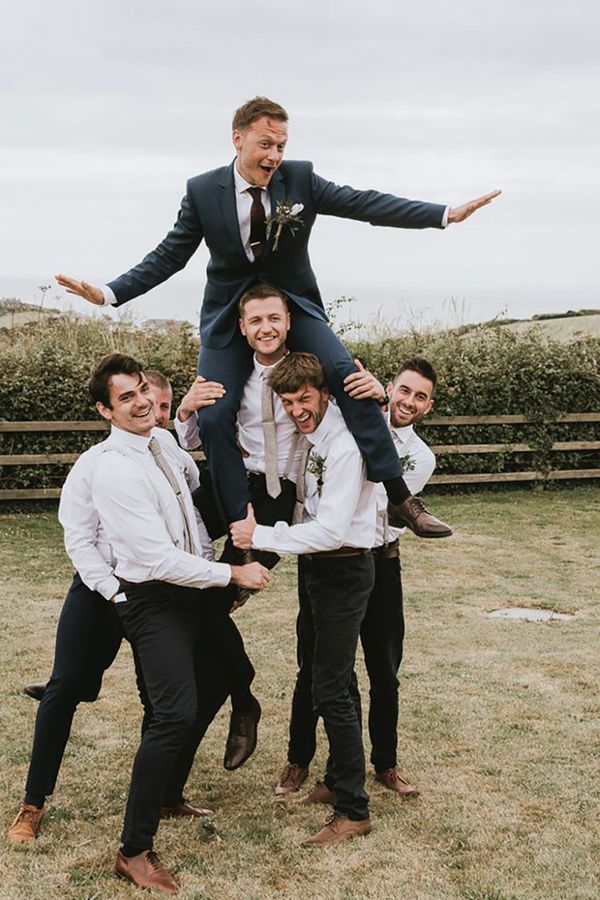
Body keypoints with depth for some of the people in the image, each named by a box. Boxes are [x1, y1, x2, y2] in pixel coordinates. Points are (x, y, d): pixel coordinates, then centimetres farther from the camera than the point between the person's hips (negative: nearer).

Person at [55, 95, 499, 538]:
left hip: (295, 305, 0)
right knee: (214, 418, -11)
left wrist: (446, 214, -22)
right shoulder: (203, 191, -8)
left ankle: (399, 499, -17)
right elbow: (168, 257, -3)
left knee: (348, 375, -22)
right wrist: (108, 293, -16)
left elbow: (364, 203, -13)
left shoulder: (300, 178, -8)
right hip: (229, 314, 1)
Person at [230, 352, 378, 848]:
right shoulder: (303, 435, 4)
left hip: (343, 570, -9)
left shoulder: (345, 444, -22)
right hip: (314, 566, 9)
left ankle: (354, 811, 3)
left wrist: (261, 537, -22)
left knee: (332, 689, -7)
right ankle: (341, 779, 35)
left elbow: (331, 529, -27)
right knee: (334, 680, 19)